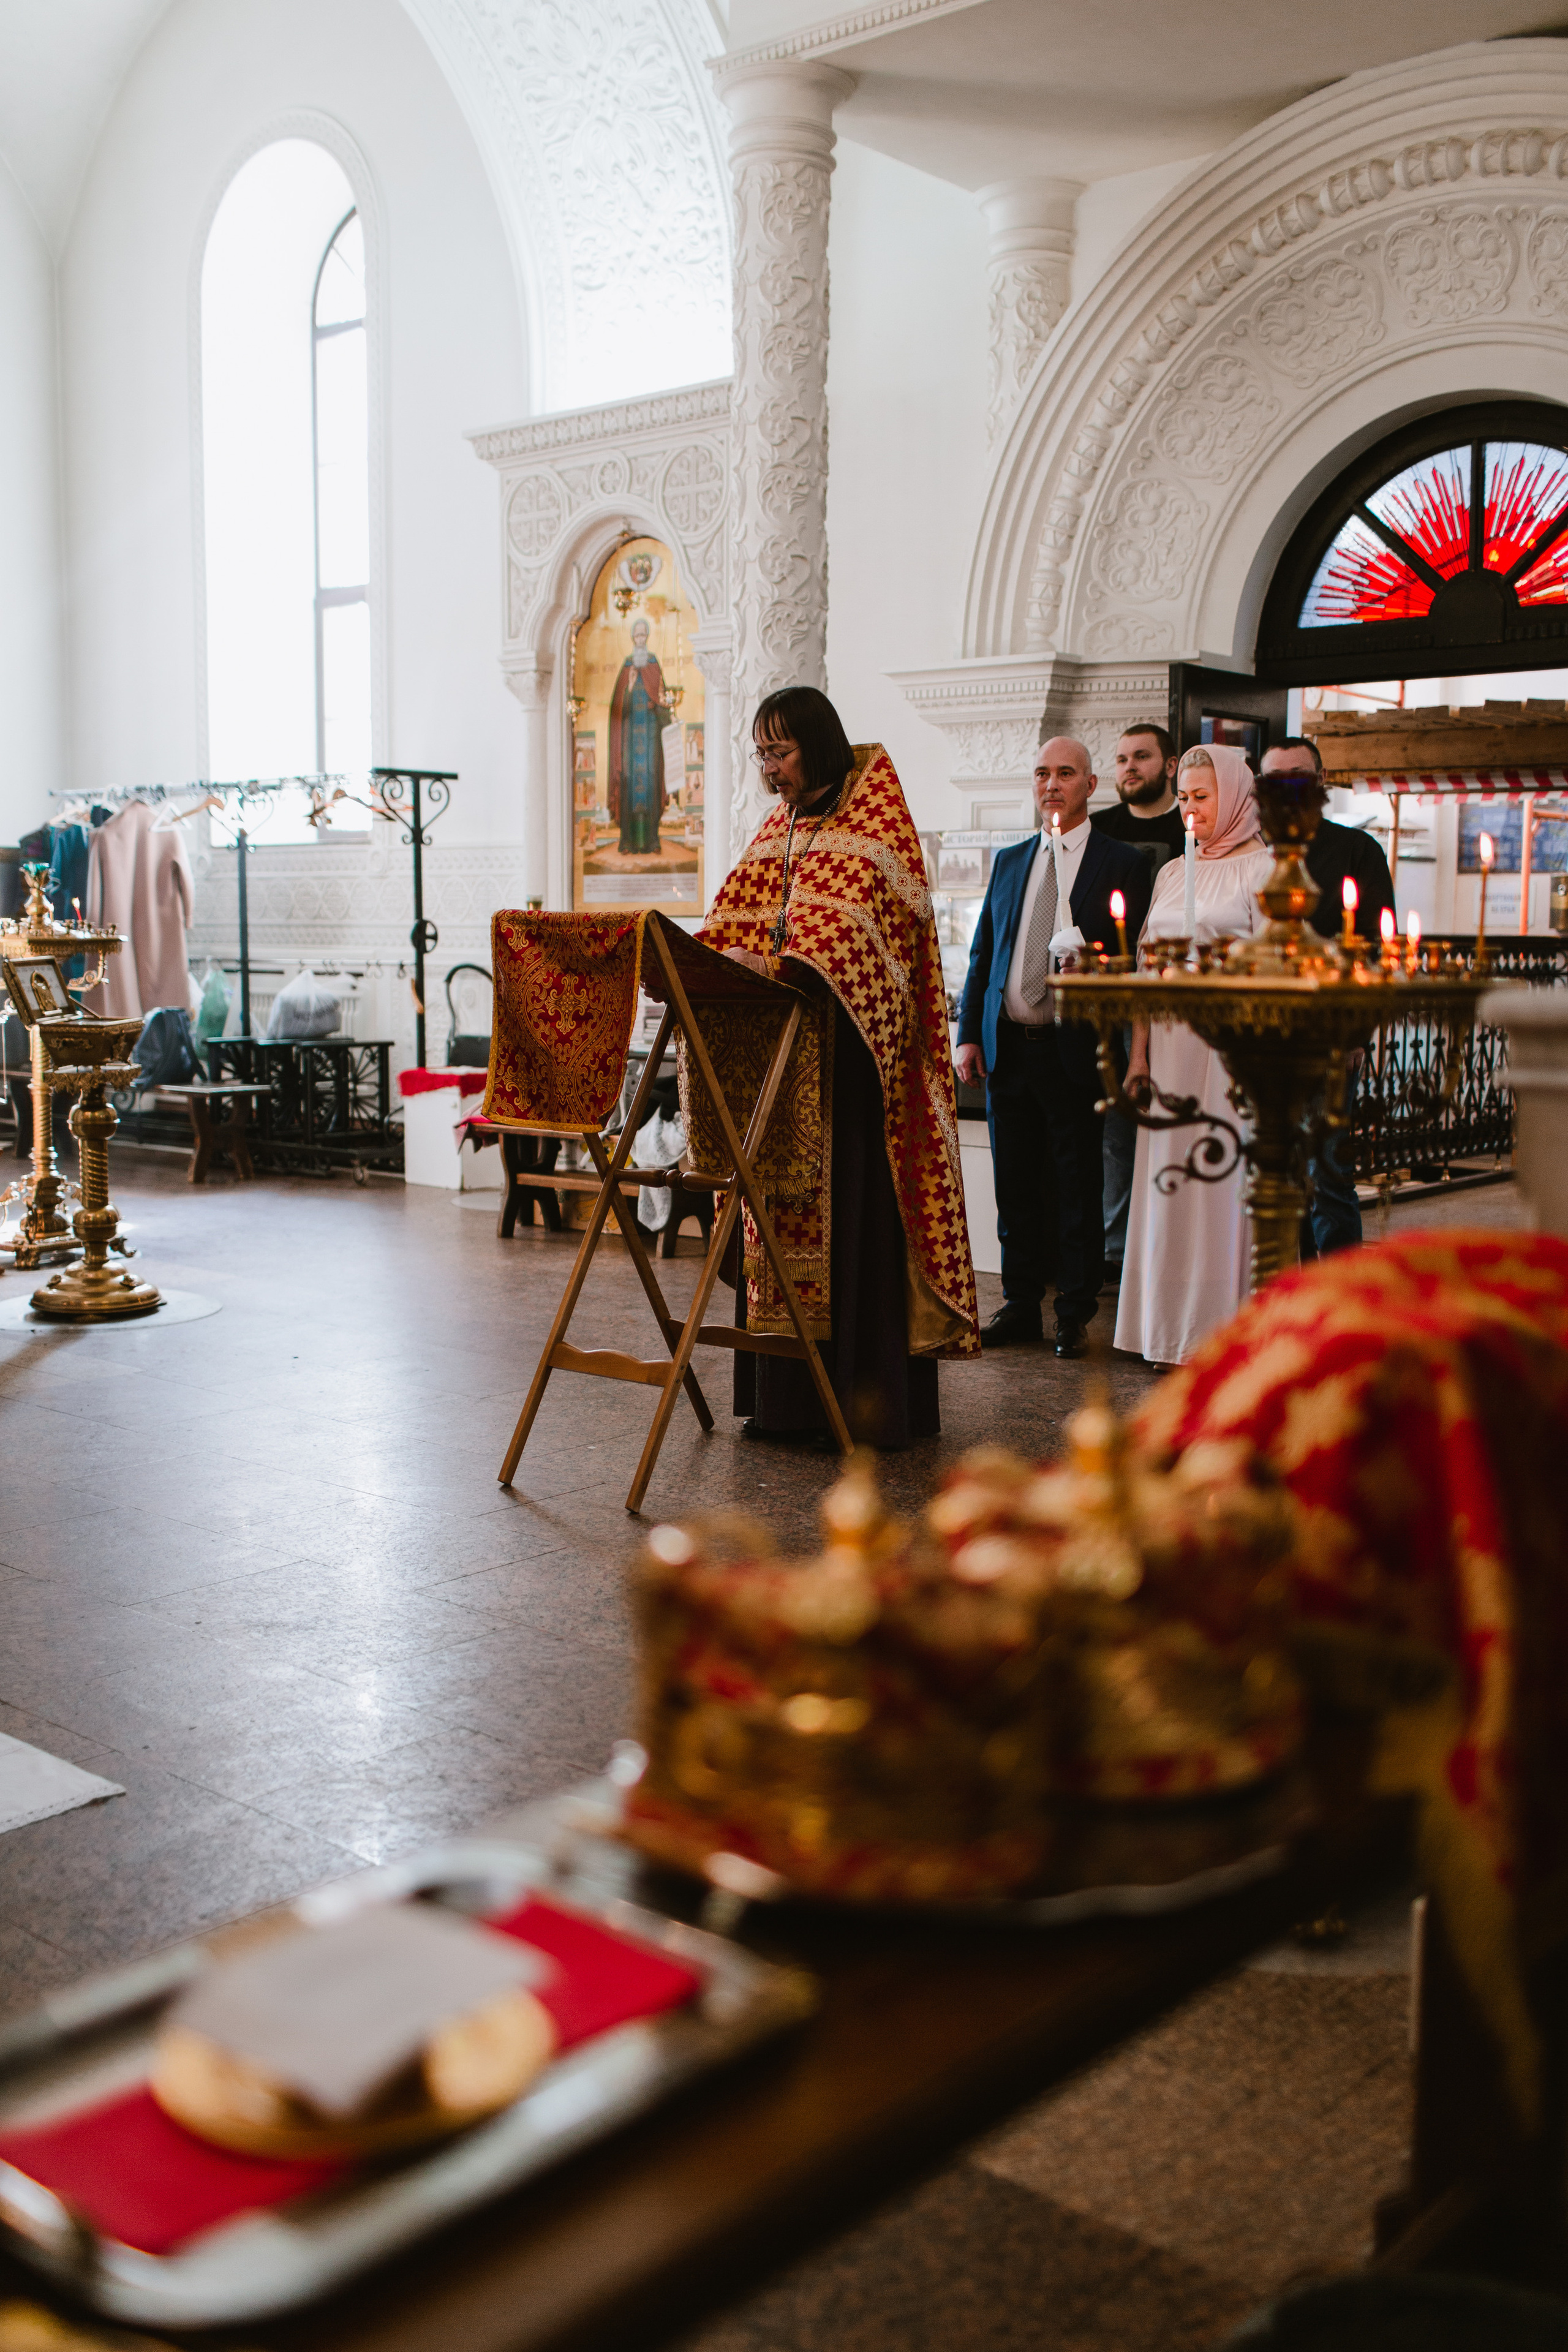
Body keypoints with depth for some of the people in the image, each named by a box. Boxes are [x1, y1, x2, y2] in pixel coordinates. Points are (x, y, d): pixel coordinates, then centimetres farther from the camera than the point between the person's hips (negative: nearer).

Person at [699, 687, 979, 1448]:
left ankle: (866, 1404, -2)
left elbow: (852, 915, -19)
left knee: (852, 1203, -7)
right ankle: (789, 1398, 15)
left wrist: (791, 964, -33)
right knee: (785, 1201, 8)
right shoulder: (782, 827, 18)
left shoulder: (873, 811, -5)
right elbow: (739, 914, 9)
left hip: (852, 1046, -7)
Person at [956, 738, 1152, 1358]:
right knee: (1015, 1185, 10)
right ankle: (1020, 1305, 20)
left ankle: (1075, 1313, 13)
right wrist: (969, 1035, 8)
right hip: (1007, 1046, 4)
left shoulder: (1121, 864, 1)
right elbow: (982, 953, 15)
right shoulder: (1008, 861, 15)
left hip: (1074, 1050, -4)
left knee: (1078, 1187, 2)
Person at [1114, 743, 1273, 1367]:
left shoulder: (1262, 867, 0)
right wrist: (1139, 1056, 11)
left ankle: (1226, 1329, 1)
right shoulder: (1172, 873, 19)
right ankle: (1171, 1329, 13)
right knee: (1167, 1181, 6)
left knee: (1225, 1183, -5)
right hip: (1171, 1041, 6)